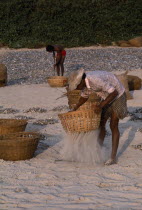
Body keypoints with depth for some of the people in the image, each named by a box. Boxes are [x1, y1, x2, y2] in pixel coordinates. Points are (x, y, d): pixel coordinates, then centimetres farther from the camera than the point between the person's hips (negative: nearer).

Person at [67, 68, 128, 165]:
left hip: (118, 95, -8)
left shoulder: (96, 80, -37)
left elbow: (114, 92, -33)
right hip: (107, 97, 8)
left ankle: (113, 157, -8)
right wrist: (74, 110, 10)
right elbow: (84, 96, 12)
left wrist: (101, 106, -32)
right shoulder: (84, 81, -9)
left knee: (113, 126, -10)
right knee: (101, 124, 7)